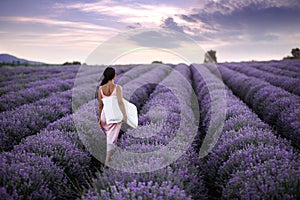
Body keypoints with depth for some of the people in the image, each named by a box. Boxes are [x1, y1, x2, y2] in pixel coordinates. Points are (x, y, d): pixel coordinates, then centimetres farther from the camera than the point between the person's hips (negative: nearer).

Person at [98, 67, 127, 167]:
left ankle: (109, 156, 37)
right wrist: (124, 115, -19)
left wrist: (99, 118, 11)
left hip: (104, 115, 4)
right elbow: (120, 102, -20)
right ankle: (107, 162, 0)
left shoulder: (100, 88, 0)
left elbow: (100, 105, 4)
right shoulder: (117, 87, -9)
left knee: (108, 137, 24)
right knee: (111, 139, 1)